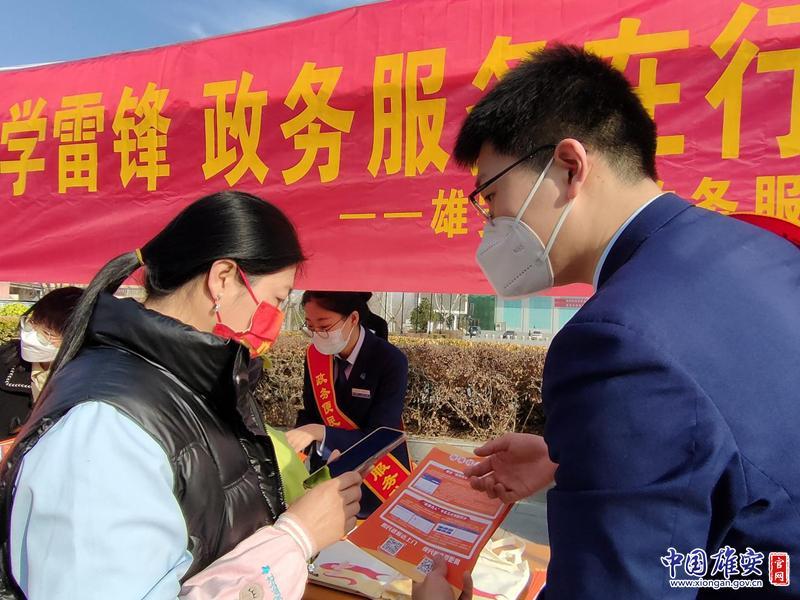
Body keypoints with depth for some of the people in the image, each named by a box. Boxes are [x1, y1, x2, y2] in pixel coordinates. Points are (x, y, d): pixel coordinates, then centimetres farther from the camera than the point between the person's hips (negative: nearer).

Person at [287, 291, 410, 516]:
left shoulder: (391, 362, -22)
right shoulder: (315, 355, -6)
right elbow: (310, 415, 3)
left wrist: (319, 433, -33)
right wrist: (294, 442, -18)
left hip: (377, 480, -4)